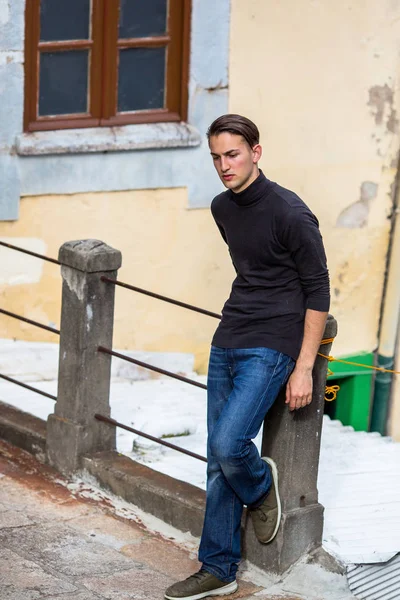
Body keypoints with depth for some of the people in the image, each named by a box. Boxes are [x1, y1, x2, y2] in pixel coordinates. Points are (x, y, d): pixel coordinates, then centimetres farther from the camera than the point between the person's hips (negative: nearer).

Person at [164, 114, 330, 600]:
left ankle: (261, 486, 14)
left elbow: (318, 291, -12)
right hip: (227, 343, 7)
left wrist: (304, 368, -14)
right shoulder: (222, 208, 9)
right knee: (218, 462, 7)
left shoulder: (290, 213, -14)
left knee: (227, 445, -21)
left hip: (270, 349, -7)